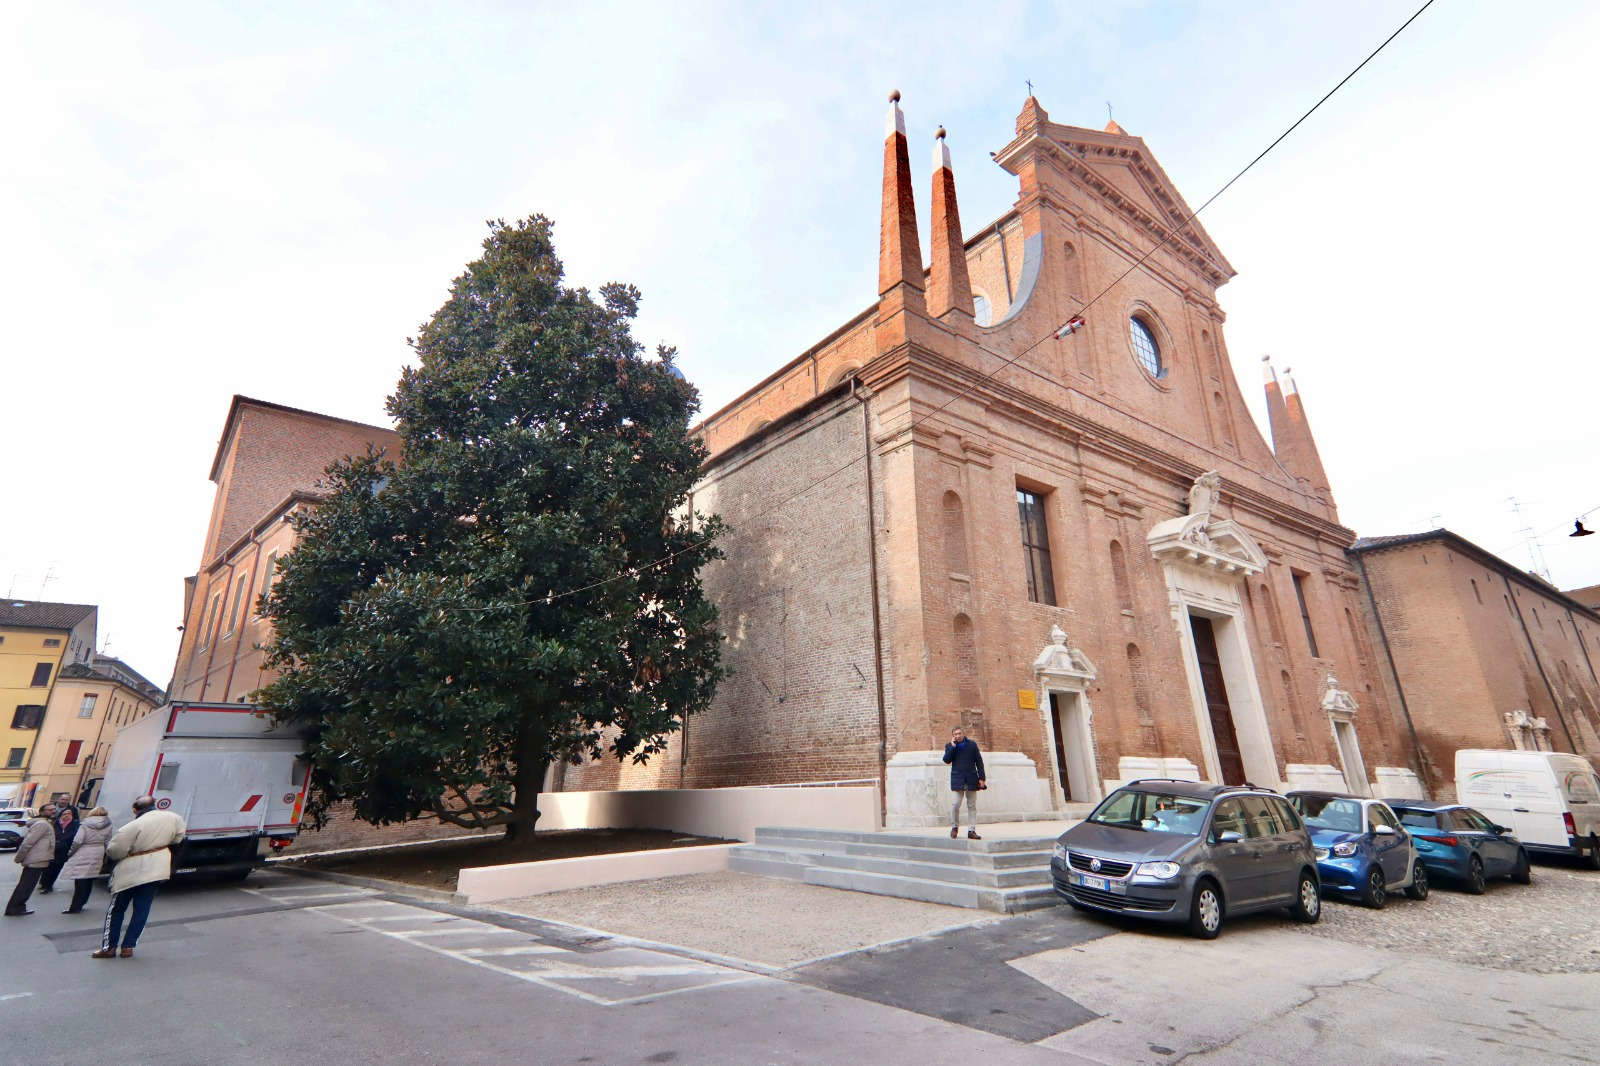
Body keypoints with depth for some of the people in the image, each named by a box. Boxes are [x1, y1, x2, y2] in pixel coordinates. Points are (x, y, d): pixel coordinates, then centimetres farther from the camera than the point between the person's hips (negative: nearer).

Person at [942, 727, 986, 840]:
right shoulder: (949, 746, 6)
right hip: (958, 780, -1)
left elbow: (979, 761, 7)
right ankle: (955, 827, 13)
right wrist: (952, 746, -11)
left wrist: (981, 778, 1)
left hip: (971, 779, 1)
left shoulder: (972, 744, 7)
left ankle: (972, 831, 8)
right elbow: (946, 760, -7)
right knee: (956, 804, -8)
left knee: (972, 806, 3)